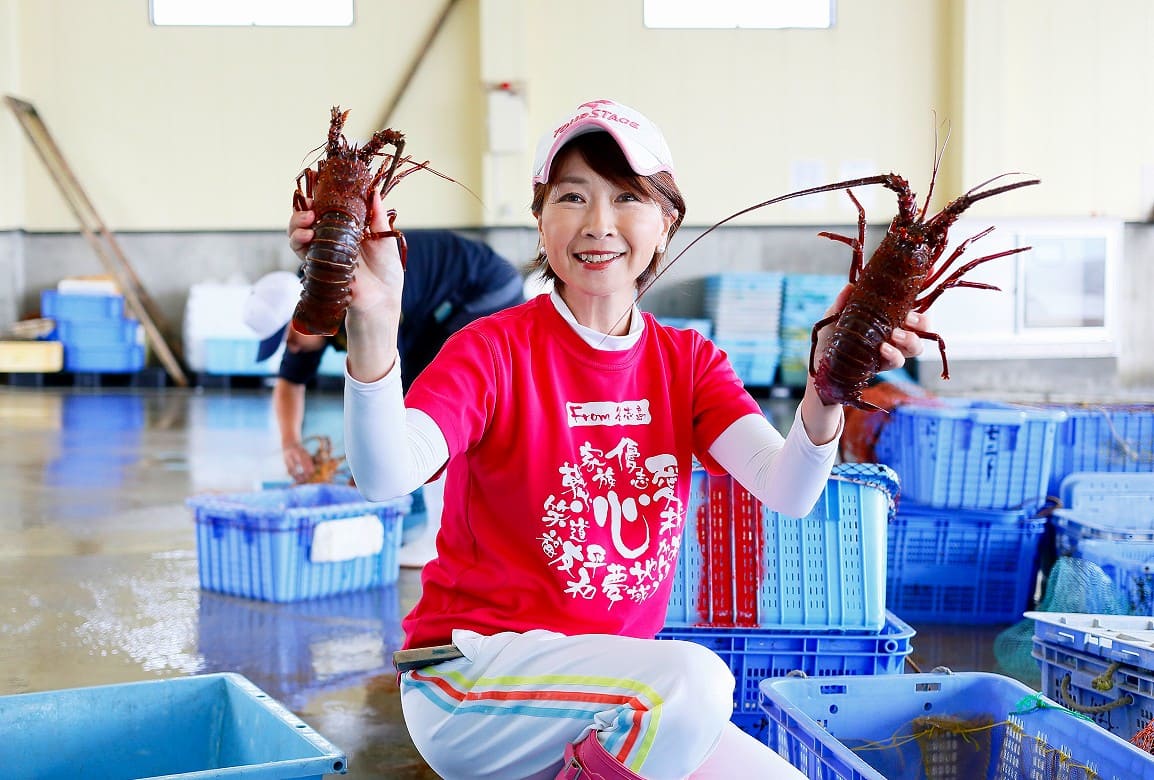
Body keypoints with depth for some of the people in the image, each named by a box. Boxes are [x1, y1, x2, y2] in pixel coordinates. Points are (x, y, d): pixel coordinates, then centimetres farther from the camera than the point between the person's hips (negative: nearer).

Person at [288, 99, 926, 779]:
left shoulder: (687, 362, 4)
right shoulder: (497, 348, -9)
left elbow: (788, 492, -12)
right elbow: (388, 478, -27)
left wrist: (826, 390, -32)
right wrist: (374, 327, -43)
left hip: (620, 687, 6)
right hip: (473, 673, -6)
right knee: (693, 678, -31)